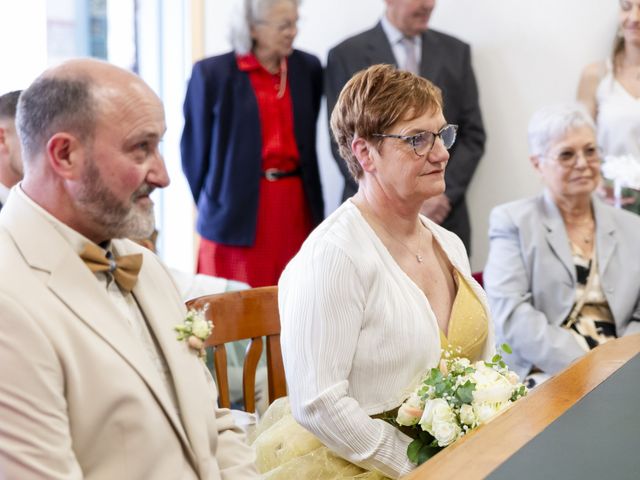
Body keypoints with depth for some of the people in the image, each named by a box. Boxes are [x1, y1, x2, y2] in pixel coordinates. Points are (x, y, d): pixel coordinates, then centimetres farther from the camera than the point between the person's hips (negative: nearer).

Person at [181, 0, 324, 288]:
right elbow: (195, 147, 1)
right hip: (238, 209, -3)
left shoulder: (308, 68, 5)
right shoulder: (213, 73, -6)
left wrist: (313, 202, 12)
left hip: (296, 206, 3)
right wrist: (207, 203, 7)